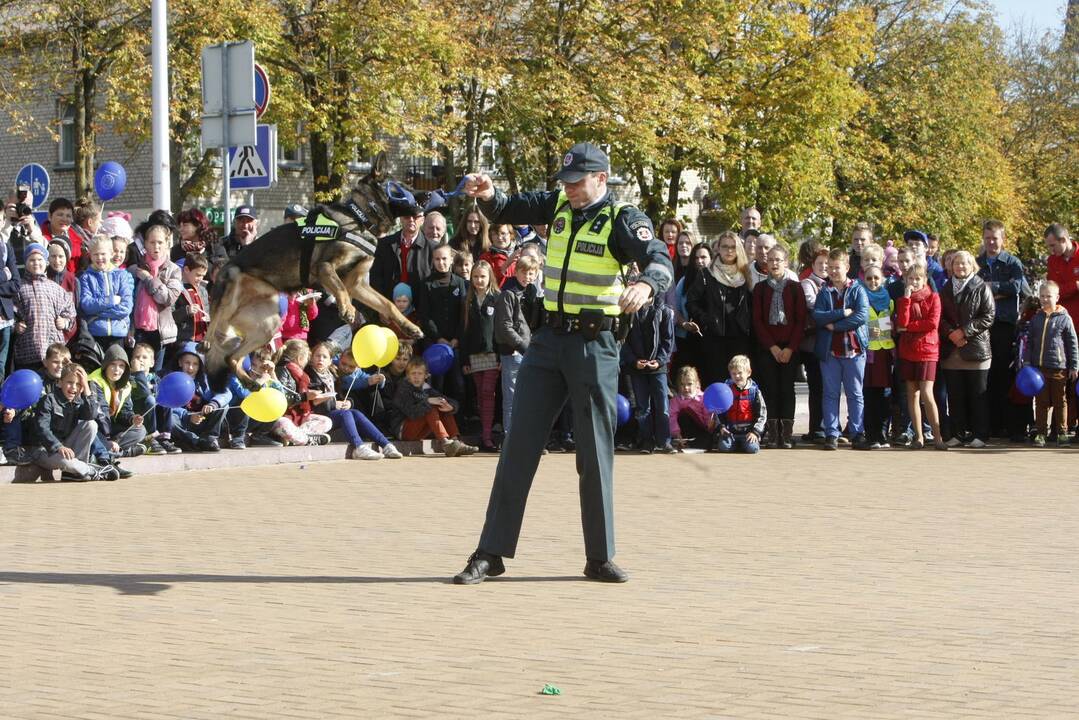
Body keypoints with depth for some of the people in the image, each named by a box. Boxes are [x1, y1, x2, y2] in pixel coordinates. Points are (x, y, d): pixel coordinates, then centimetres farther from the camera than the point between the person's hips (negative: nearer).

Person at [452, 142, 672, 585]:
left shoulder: (623, 220, -10)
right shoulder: (558, 206, 7)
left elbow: (661, 261, -24)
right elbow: (506, 212, 14)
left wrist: (645, 286, -48)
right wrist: (487, 195, -10)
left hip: (595, 345, -5)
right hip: (549, 340, 5)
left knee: (596, 452, 2)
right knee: (519, 445, 2)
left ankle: (599, 557, 13)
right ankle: (491, 552, 5)